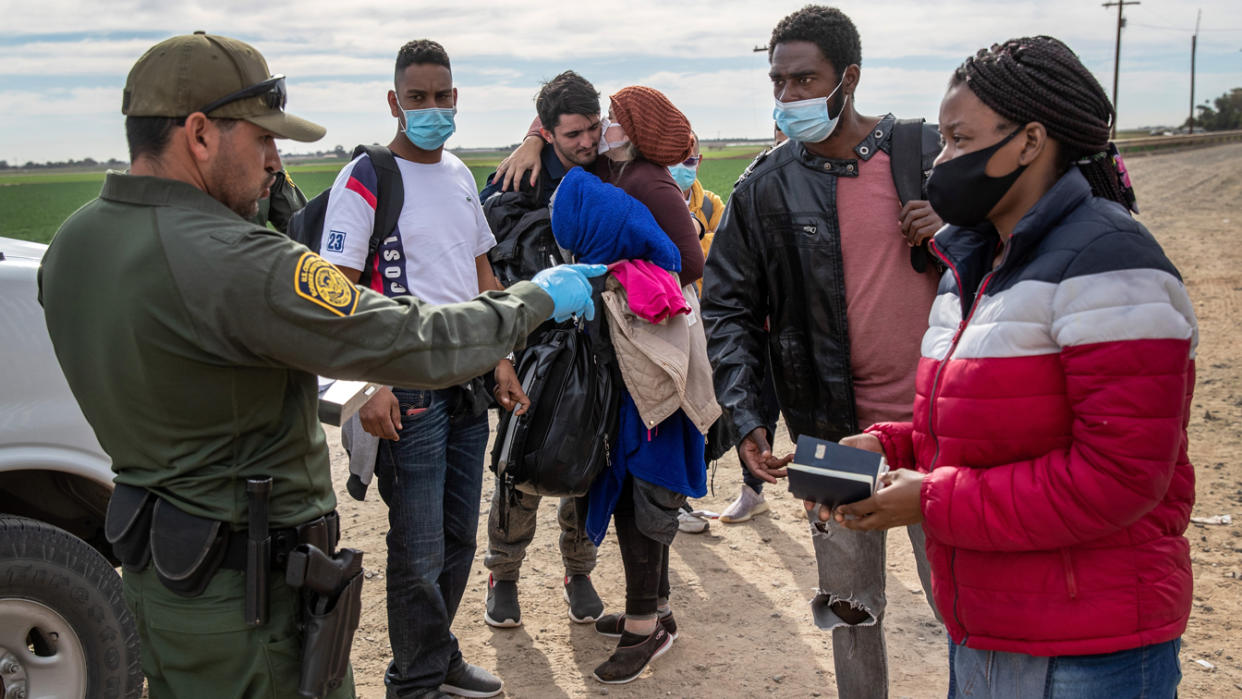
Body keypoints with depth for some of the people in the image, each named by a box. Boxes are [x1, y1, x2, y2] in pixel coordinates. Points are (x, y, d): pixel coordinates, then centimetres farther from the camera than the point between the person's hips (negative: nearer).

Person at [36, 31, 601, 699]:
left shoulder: (71, 243, 1)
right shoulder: (228, 262, -28)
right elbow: (425, 346, -27)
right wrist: (539, 296, -11)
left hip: (152, 568, 9)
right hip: (247, 594, -9)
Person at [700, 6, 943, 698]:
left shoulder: (928, 152, -1)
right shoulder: (765, 187, 0)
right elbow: (729, 305, 3)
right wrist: (746, 415, -7)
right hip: (832, 432, 1)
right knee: (852, 607, 14)